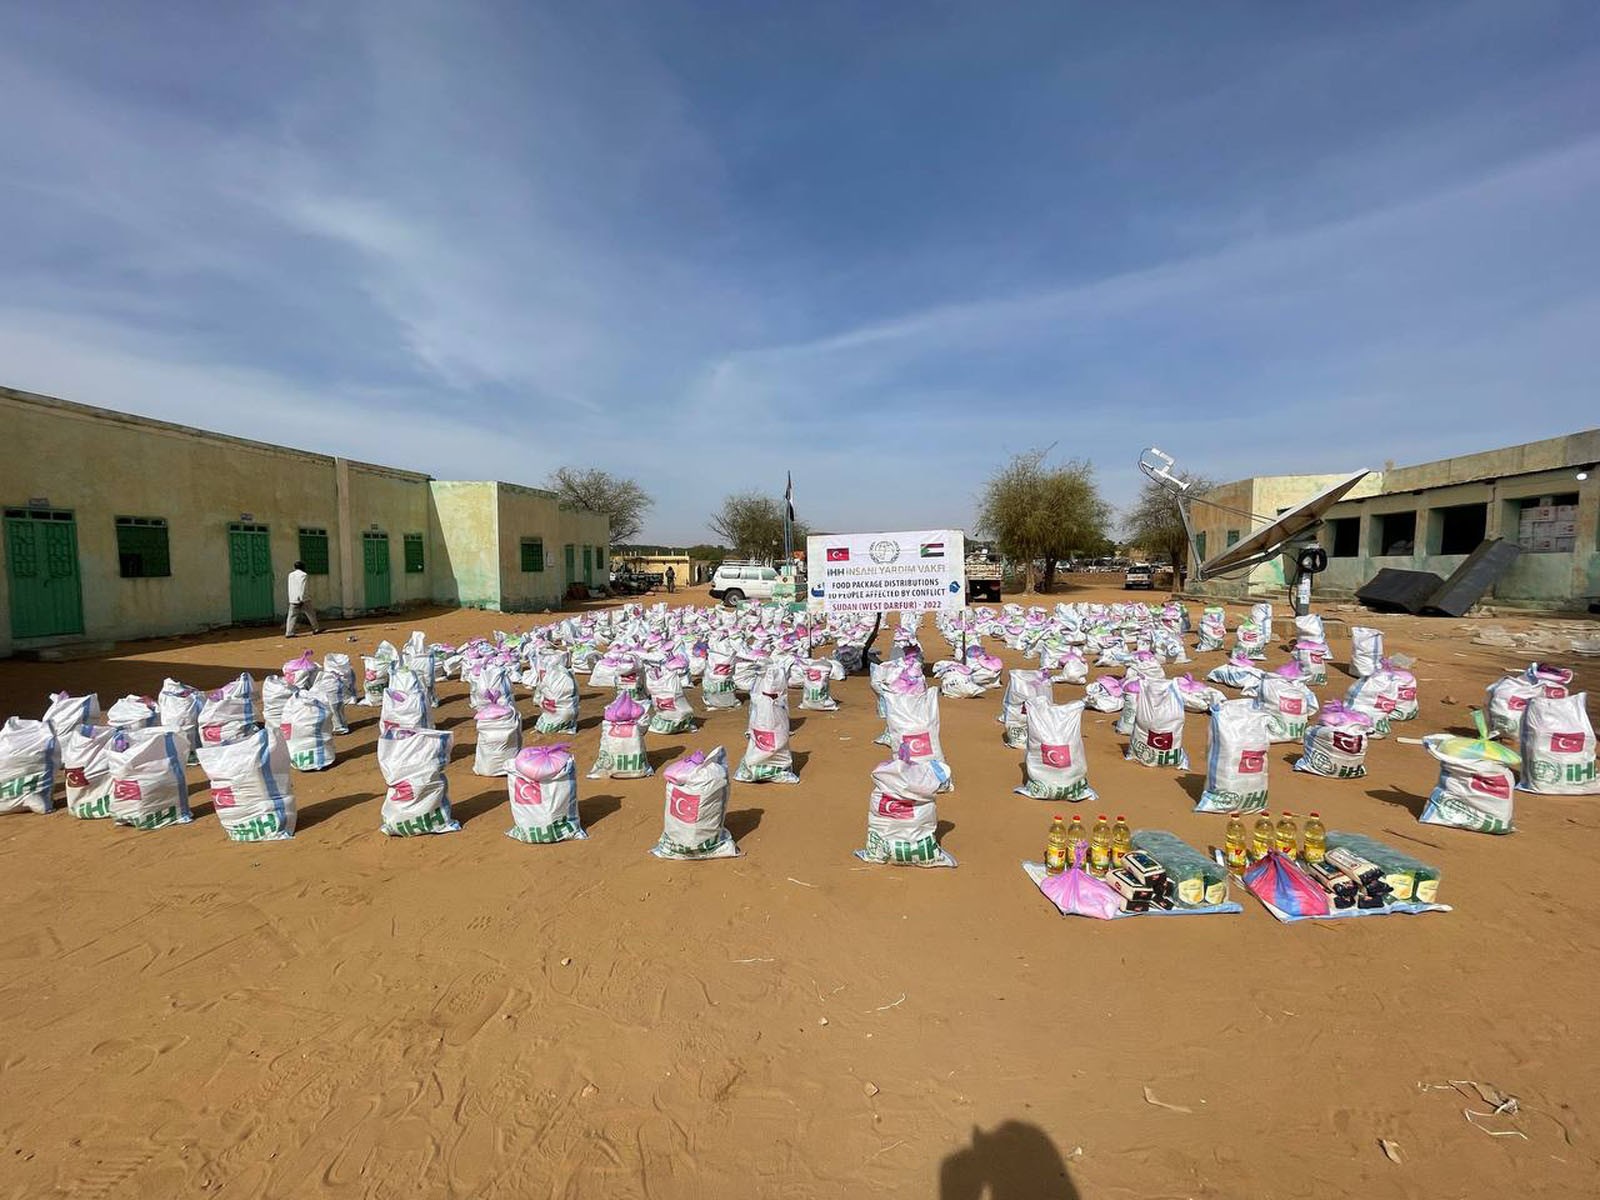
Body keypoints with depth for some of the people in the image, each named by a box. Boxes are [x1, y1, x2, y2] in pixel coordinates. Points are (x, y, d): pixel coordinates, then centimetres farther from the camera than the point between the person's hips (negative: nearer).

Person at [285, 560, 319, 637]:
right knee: (311, 613, 6)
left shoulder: (290, 575, 13)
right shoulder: (303, 575, -8)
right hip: (301, 599, -6)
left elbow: (290, 588, 18)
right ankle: (315, 629, 11)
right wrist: (301, 600, -18)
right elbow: (302, 588, -16)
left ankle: (289, 633, -5)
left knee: (292, 616, 2)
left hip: (292, 600, 6)